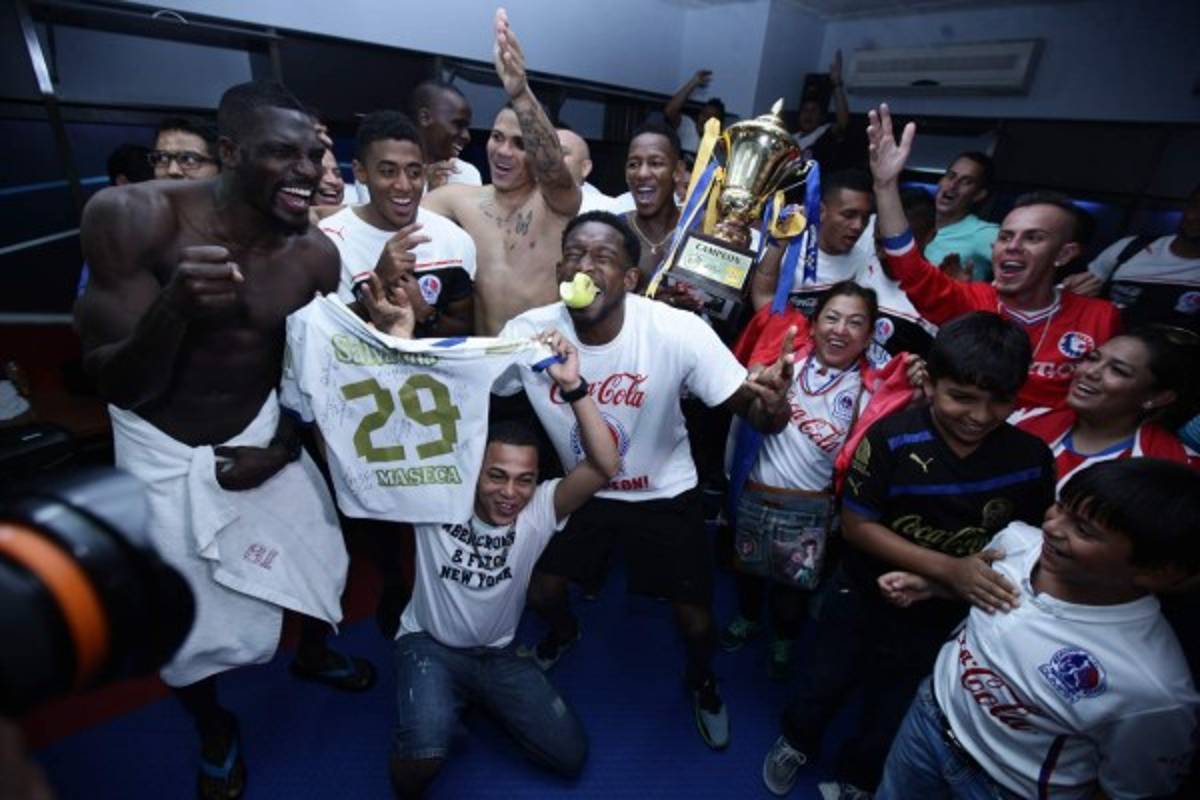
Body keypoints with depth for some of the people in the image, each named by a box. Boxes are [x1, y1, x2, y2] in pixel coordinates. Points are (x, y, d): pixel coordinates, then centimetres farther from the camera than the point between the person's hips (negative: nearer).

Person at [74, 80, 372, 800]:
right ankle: (214, 731, 44)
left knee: (316, 558, 14)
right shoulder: (134, 216, -22)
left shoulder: (316, 254, -13)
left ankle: (314, 654, 51)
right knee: (186, 614, 11)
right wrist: (173, 308, -39)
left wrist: (284, 447, -11)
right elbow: (119, 387, -22)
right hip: (163, 449, -2)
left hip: (262, 433, 2)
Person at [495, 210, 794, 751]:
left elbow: (754, 411, -25)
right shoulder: (529, 331, -21)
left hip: (664, 495, -2)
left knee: (695, 620, 6)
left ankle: (701, 680, 47)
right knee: (539, 591, 10)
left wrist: (772, 404, -49)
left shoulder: (677, 331, -29)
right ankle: (564, 631, 51)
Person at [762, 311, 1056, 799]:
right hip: (861, 598, -2)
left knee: (897, 711, 25)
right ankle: (797, 741, 56)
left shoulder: (1031, 459, -17)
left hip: (946, 615, 2)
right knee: (823, 684, 22)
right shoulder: (891, 439, -26)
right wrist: (947, 568, -30)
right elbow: (856, 525, -20)